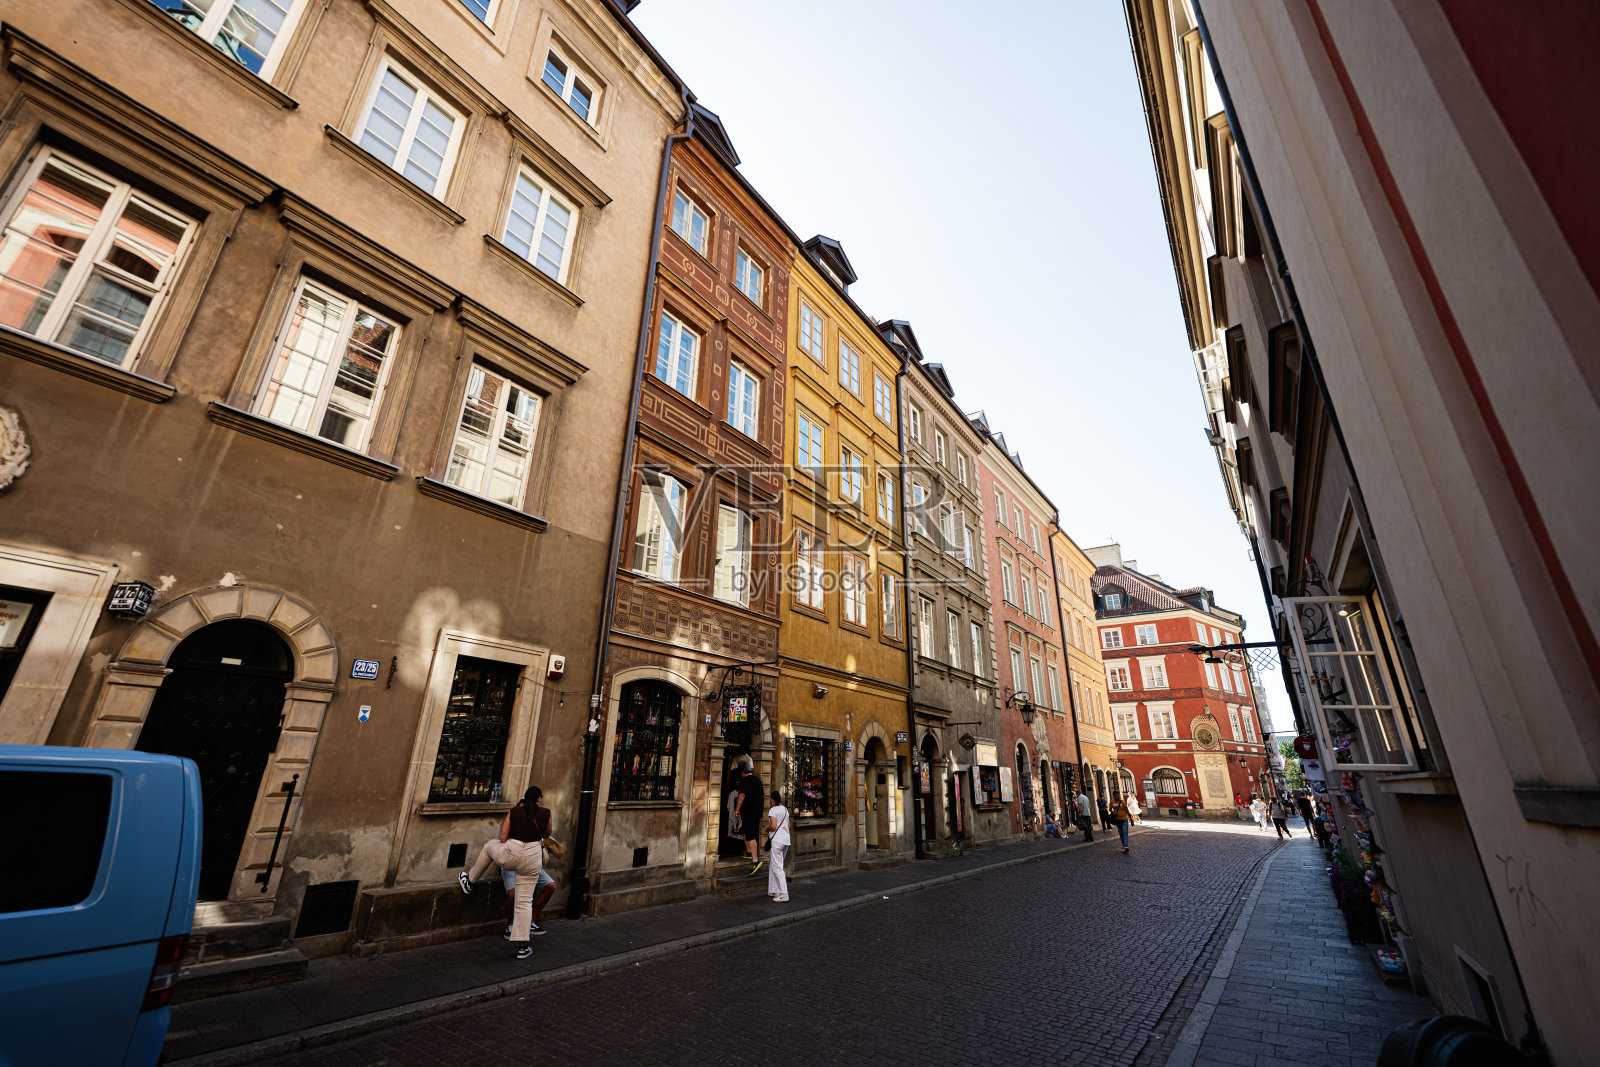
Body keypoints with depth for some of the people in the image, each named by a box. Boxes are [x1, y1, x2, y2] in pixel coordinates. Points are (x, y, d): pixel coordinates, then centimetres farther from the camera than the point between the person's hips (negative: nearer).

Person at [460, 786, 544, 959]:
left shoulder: (513, 812, 0)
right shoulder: (546, 813, -1)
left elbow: (503, 838, 5)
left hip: (510, 854, 0)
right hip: (532, 860, 0)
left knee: (489, 846, 33)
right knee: (525, 901, 11)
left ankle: (469, 881, 47)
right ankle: (522, 946, 12)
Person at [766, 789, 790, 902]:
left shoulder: (773, 810, -11)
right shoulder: (785, 810, 12)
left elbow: (773, 826, -18)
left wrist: (767, 828, 0)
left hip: (777, 840, -8)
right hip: (786, 839, 8)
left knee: (777, 867, -4)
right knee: (773, 866, 18)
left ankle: (784, 895, -7)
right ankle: (774, 891, 21)